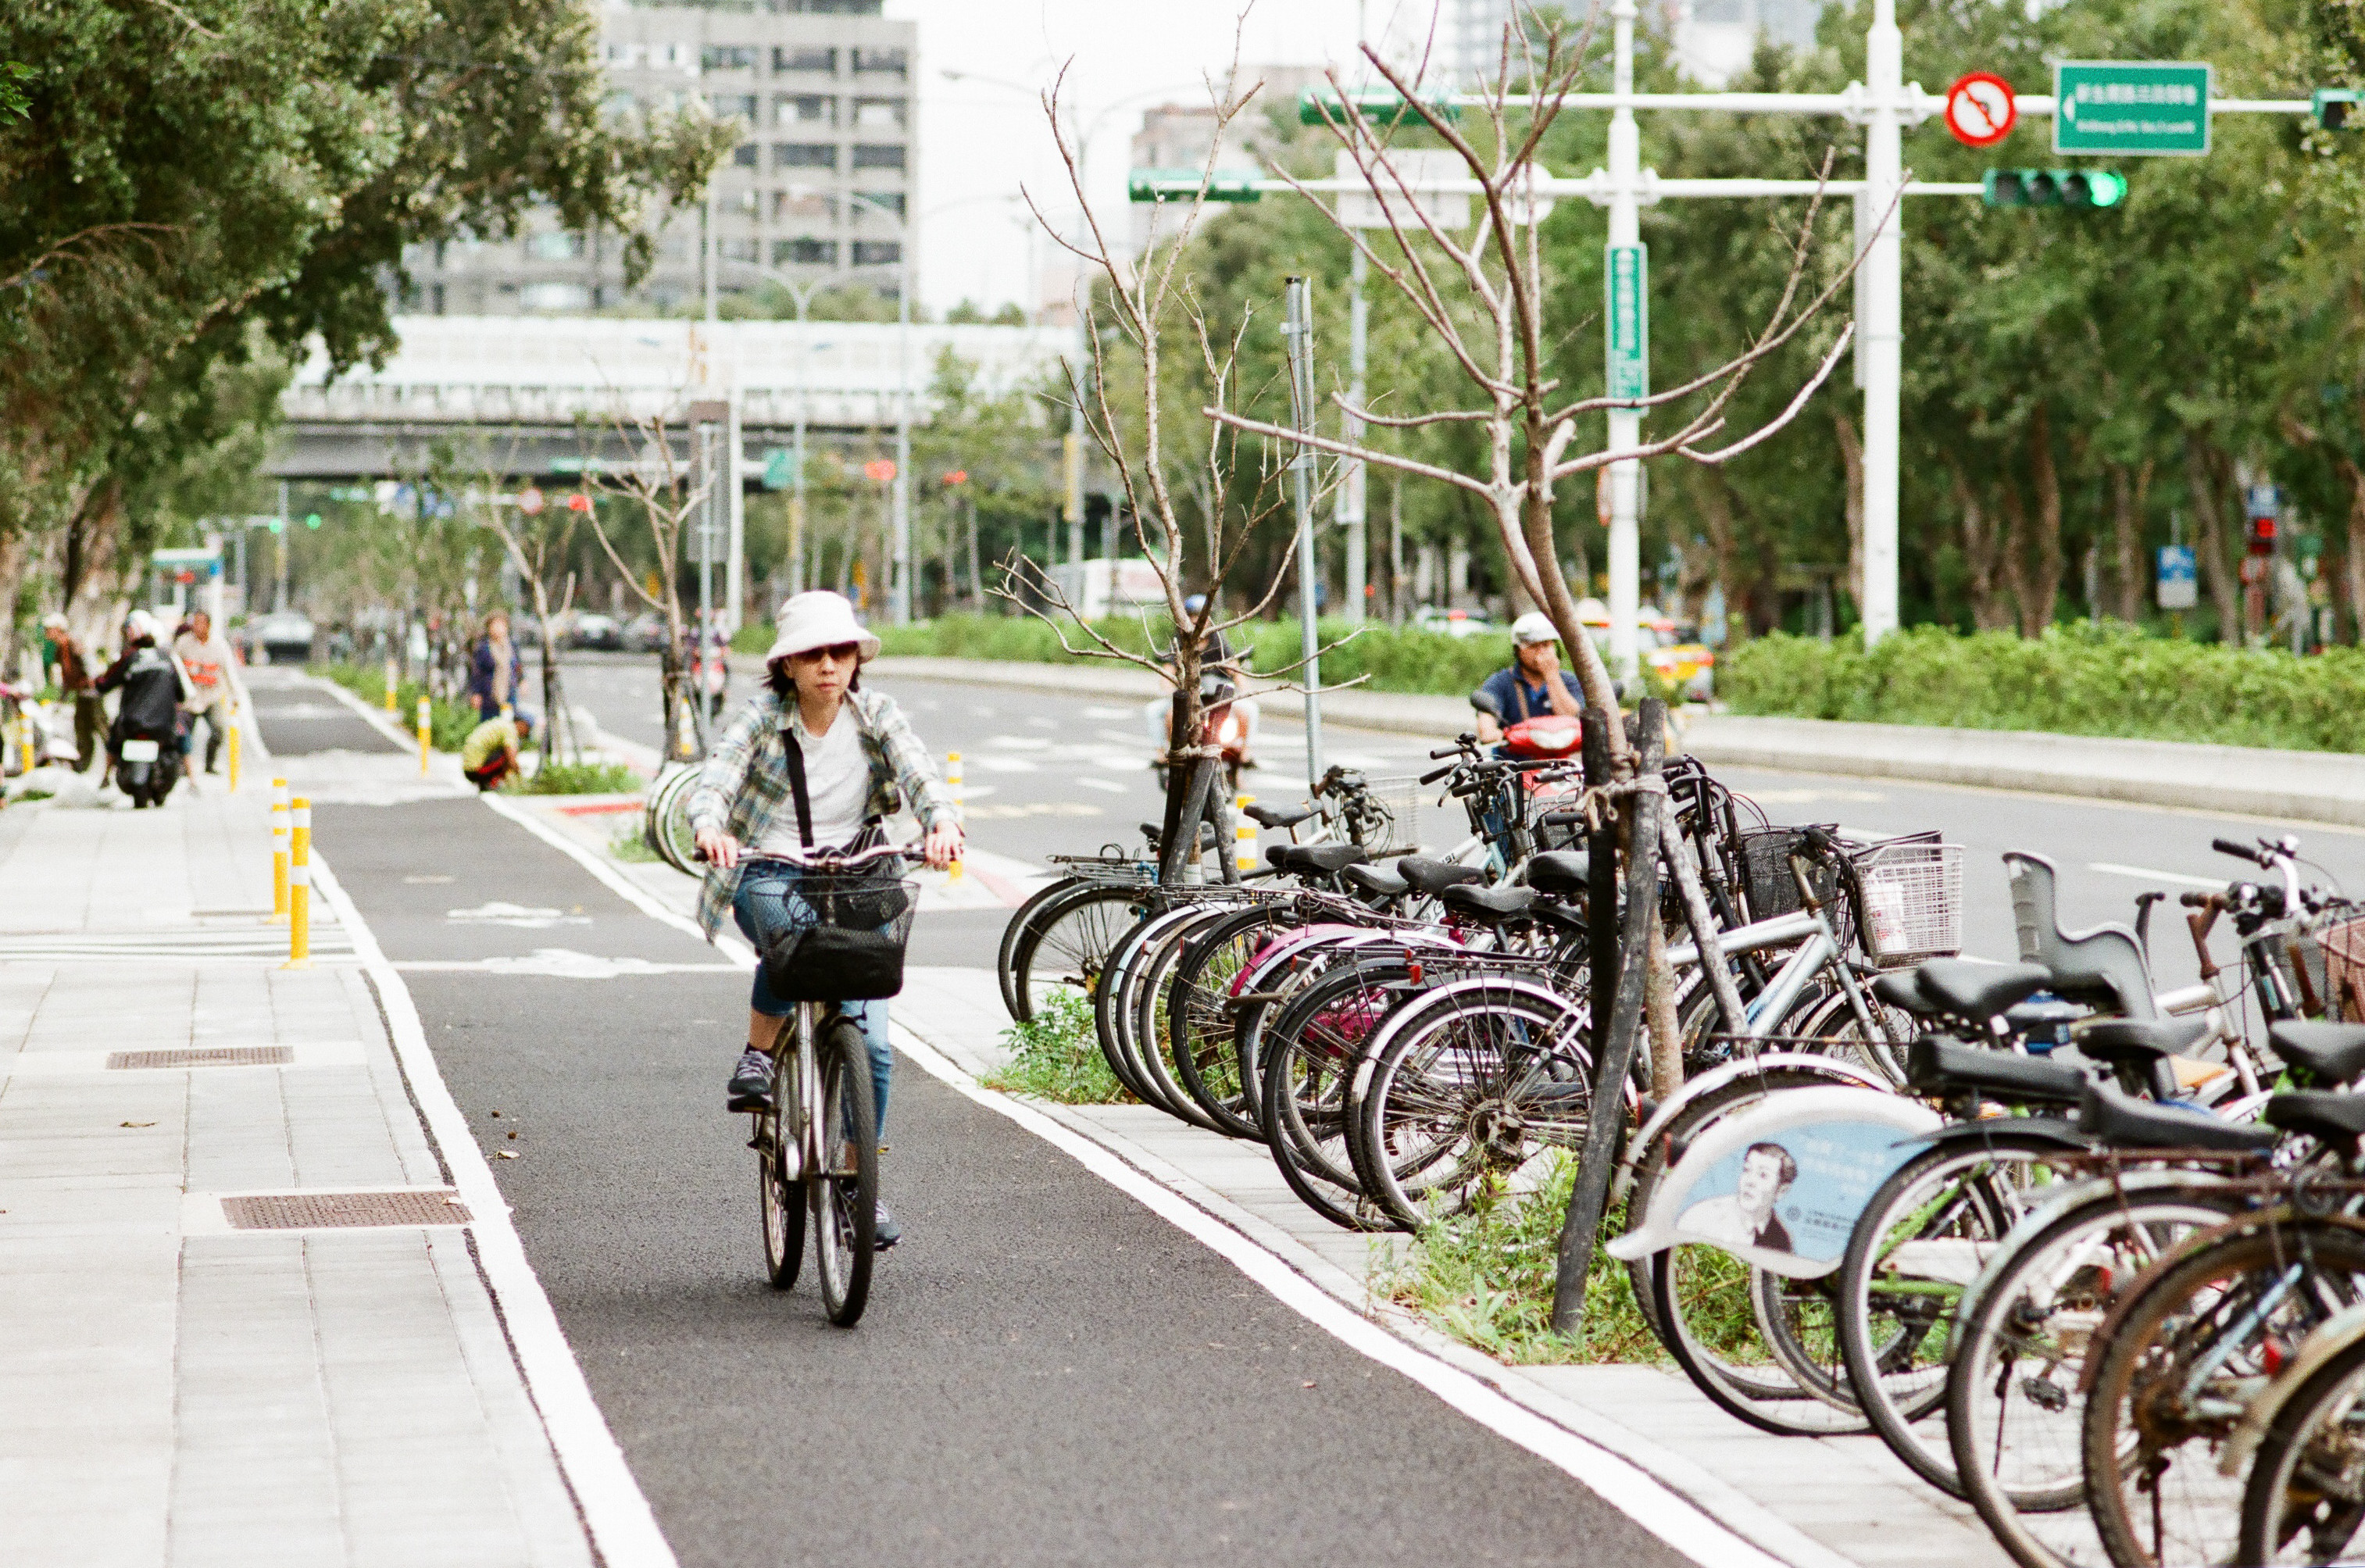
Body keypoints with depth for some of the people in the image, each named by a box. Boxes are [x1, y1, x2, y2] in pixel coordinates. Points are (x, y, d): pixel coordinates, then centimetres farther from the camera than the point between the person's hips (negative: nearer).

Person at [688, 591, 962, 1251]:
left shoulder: (875, 715, -1)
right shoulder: (763, 714, -7)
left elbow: (920, 775, -15)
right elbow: (715, 779, -21)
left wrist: (943, 823, -38)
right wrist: (710, 827, -44)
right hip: (767, 876, -2)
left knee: (871, 1042, -7)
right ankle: (758, 1054, -13)